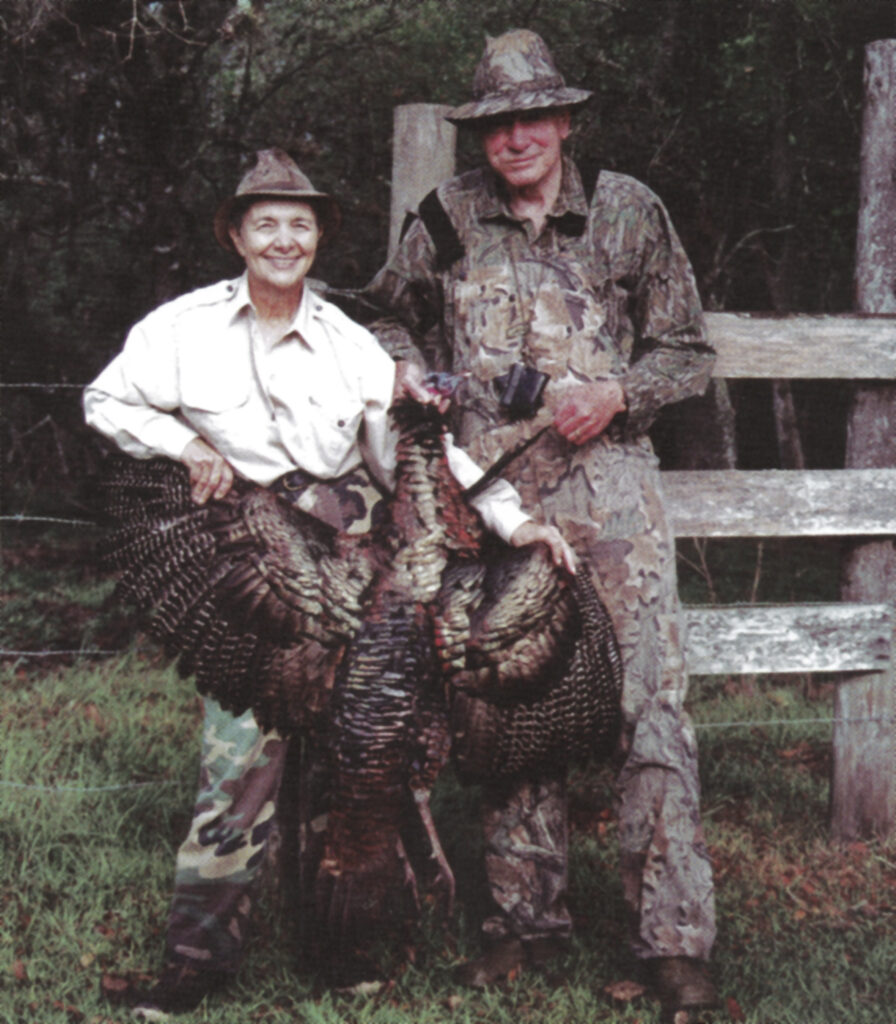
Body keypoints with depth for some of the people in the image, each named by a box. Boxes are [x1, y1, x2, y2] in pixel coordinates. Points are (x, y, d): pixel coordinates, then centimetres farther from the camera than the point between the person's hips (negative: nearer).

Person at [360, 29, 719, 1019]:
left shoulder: (626, 211, 3)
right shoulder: (447, 220, 6)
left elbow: (687, 349, 7)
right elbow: (388, 317, 21)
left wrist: (616, 394, -10)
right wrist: (413, 384, 2)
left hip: (608, 482, -2)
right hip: (489, 491, 2)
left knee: (649, 700, -8)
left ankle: (673, 935, -4)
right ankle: (526, 913, 19)